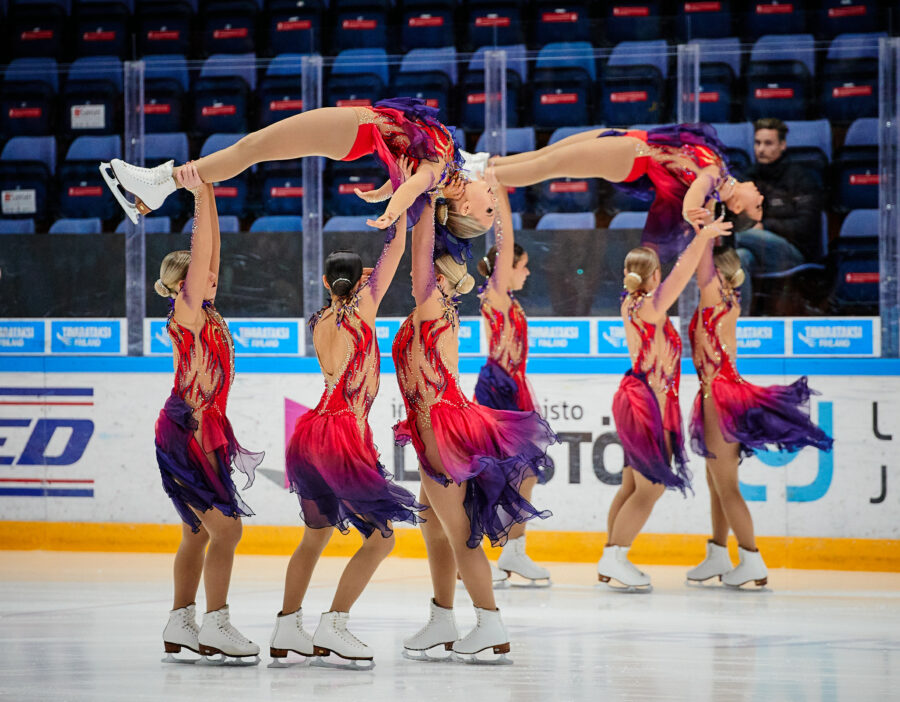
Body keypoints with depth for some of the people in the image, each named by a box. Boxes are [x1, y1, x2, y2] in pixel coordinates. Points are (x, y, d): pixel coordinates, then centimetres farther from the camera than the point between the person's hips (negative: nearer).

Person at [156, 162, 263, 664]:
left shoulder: (206, 313, 10)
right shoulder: (186, 314, -11)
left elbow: (211, 249, 9)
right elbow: (201, 252, -20)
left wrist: (209, 195, 8)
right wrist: (200, 196, -23)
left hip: (205, 432, 9)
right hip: (187, 432, -9)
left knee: (199, 532, 11)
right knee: (225, 526, -12)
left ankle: (181, 623, 14)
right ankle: (216, 623, -14)